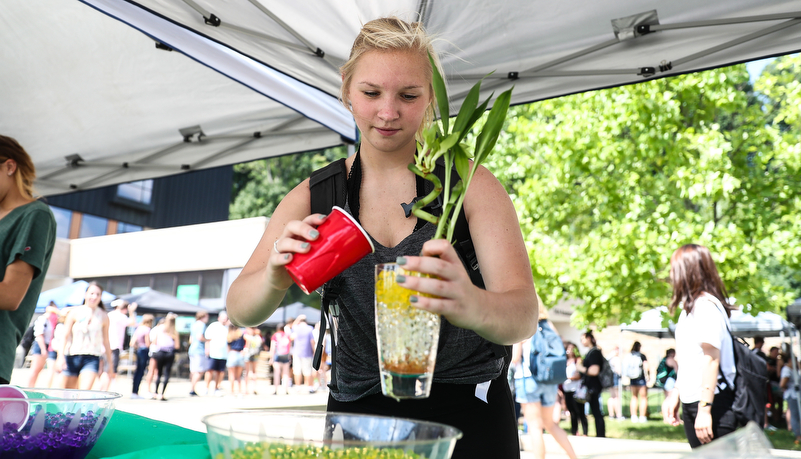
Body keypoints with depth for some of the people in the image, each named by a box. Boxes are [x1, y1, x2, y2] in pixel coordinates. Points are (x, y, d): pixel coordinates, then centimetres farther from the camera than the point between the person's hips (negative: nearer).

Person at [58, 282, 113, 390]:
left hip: (92, 359, -1)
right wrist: (61, 356, -10)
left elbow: (106, 341, 11)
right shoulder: (75, 312, 2)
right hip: (72, 357, 1)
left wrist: (109, 362, 12)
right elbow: (65, 336, 1)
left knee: (85, 392, -17)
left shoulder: (103, 316, 4)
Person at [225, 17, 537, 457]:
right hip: (357, 409, 2)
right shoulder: (315, 197, -4)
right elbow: (240, 310, -8)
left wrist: (471, 305, -45)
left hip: (465, 409, -1)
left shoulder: (470, 184, -11)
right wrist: (276, 280, -32)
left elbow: (524, 315, -22)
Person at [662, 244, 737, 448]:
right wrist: (675, 395, 20)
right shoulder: (690, 306, 14)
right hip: (691, 402, 9)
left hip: (711, 403, -9)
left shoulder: (706, 305, -15)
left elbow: (711, 359, -21)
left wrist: (704, 409, -22)